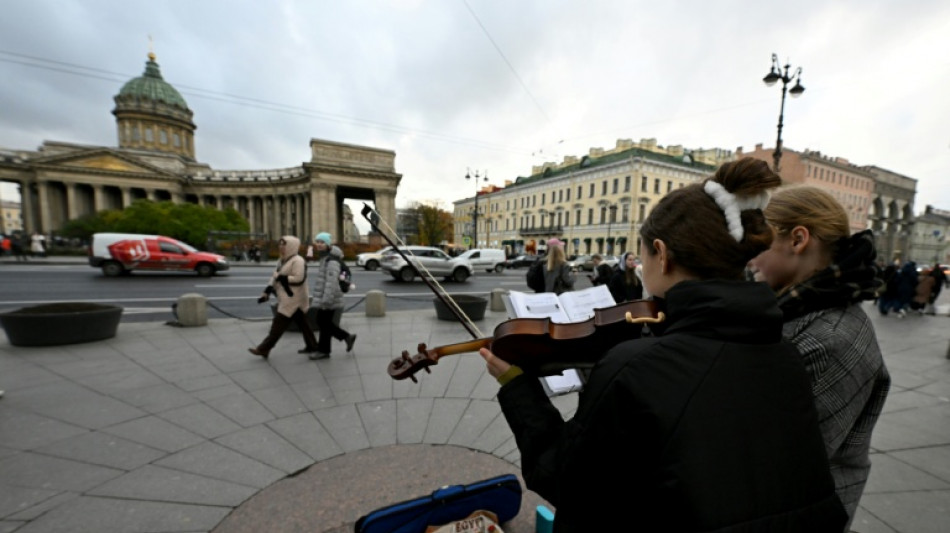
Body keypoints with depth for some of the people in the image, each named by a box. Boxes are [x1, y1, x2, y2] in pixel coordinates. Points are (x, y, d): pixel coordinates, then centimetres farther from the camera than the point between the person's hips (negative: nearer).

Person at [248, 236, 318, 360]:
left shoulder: (298, 261, -16)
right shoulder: (282, 260, 15)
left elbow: (299, 279, -24)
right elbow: (275, 277, 15)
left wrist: (282, 278, -18)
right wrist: (266, 292, 7)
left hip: (293, 298, -10)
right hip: (286, 297, 10)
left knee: (279, 323, -3)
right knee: (302, 322, 13)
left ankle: (264, 349, 6)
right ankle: (312, 346, 21)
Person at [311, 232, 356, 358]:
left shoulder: (331, 260, -18)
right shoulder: (322, 258, 14)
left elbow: (331, 282, -25)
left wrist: (326, 299, -28)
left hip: (329, 298, -10)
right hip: (322, 297, 10)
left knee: (324, 323, 2)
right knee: (322, 322, 14)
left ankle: (323, 350, 18)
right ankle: (347, 337, 23)